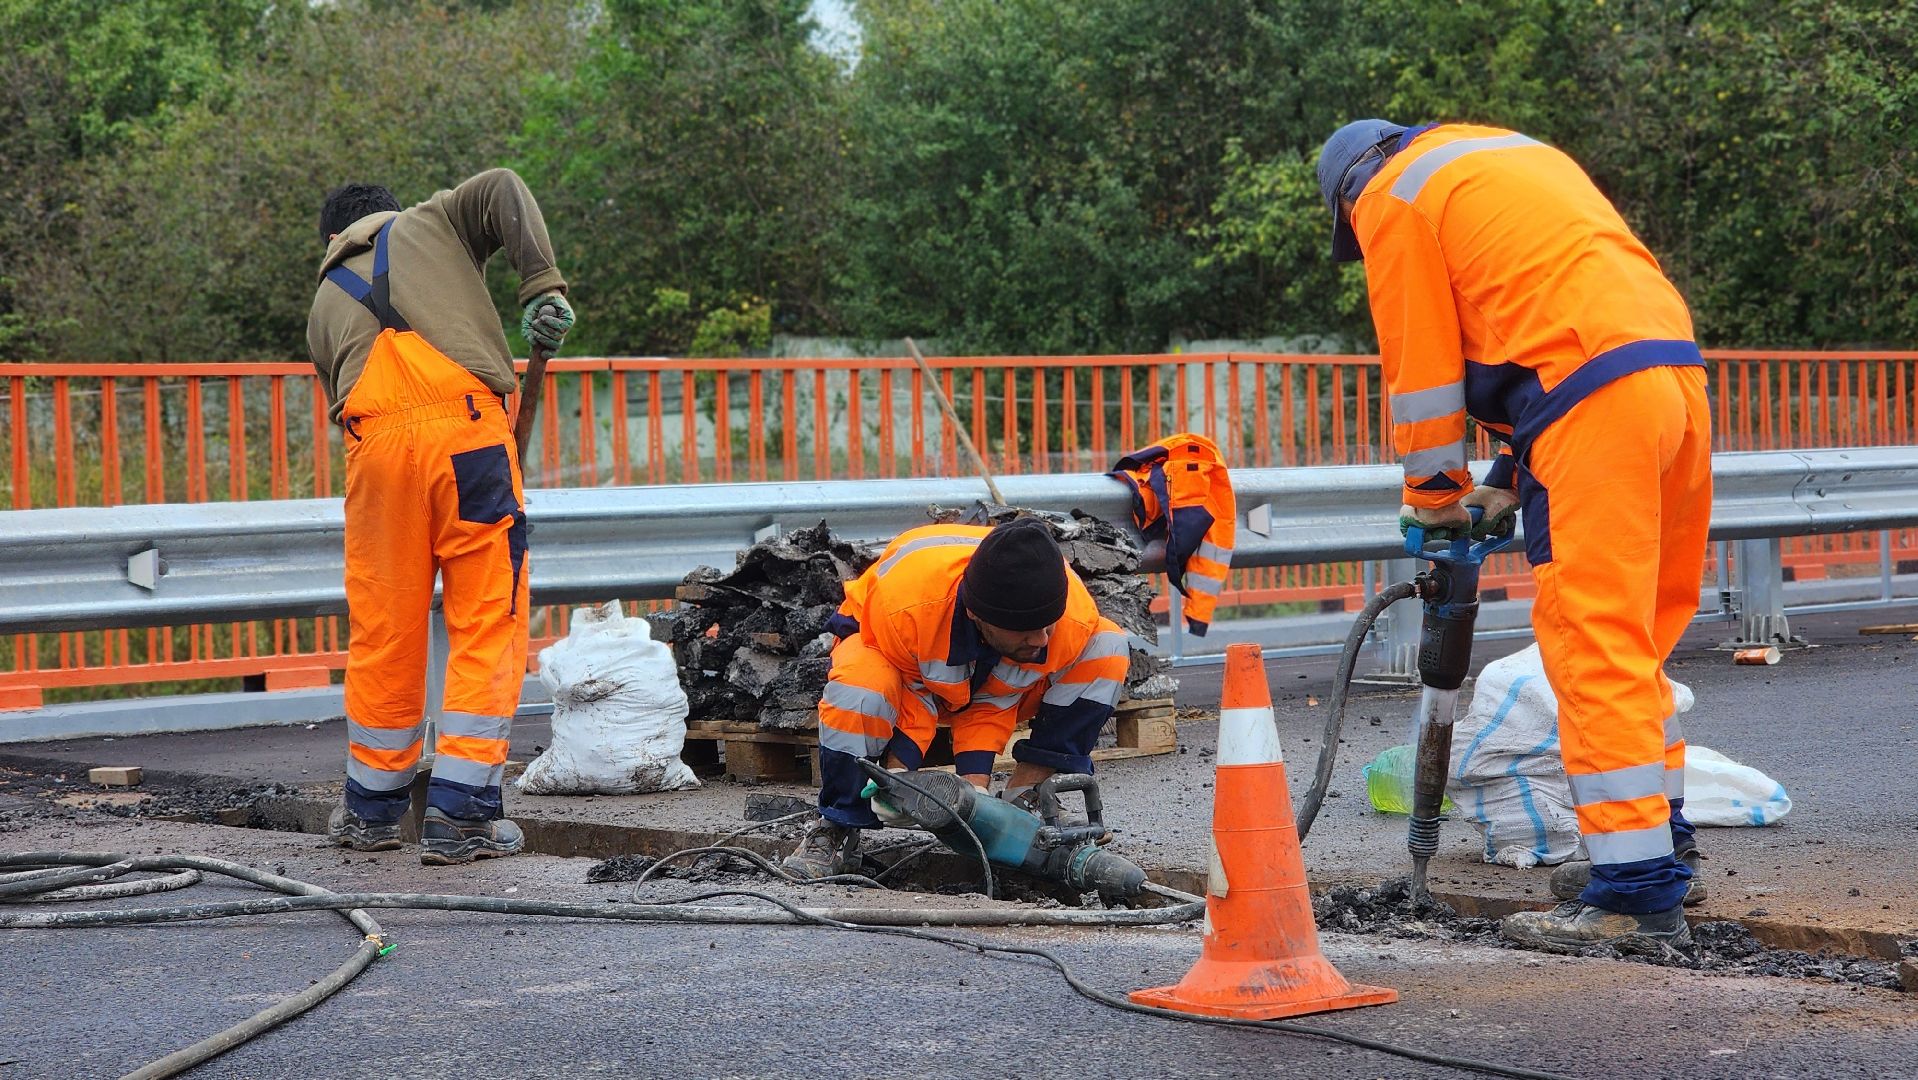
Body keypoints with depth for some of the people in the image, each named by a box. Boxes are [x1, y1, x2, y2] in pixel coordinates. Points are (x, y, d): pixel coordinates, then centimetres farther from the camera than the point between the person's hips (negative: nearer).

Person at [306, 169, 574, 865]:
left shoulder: (326, 302, 31)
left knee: (382, 630, 13)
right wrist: (543, 287, -3)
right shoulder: (431, 223, 25)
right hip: (466, 424, -3)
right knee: (486, 625, 2)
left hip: (374, 438, 3)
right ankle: (462, 815, -1)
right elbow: (502, 190, 5)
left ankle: (373, 809, 25)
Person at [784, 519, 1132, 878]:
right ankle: (836, 829, -17)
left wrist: (975, 782, -31)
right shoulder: (905, 604, -42)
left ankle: (1021, 801, -15)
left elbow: (991, 703, -21)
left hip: (993, 685, 3)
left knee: (1107, 650, -22)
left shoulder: (1076, 618, -32)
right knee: (858, 689, -41)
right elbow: (913, 694, -26)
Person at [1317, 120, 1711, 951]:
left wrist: (1434, 498, 15)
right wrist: (1510, 478, 25)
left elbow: (1423, 363, 4)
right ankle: (1661, 845, 26)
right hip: (1673, 368, 9)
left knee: (1593, 641, -8)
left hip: (1596, 401, -9)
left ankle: (1638, 896, -10)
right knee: (1638, 632, 18)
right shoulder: (1517, 155, 31)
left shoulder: (1391, 197, 7)